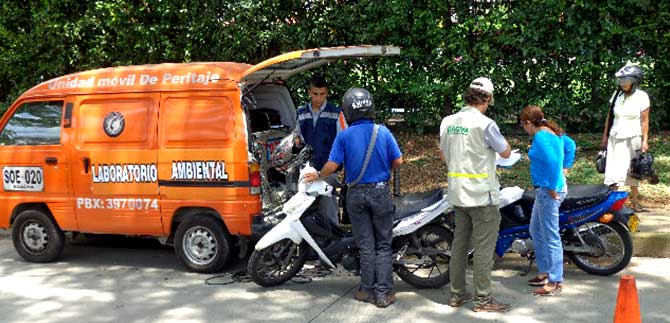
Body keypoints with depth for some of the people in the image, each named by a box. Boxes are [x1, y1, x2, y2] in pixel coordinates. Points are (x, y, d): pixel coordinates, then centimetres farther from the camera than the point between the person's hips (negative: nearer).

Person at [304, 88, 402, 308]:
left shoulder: (344, 136, -7)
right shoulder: (383, 132, -4)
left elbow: (332, 165, -11)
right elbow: (398, 161, -4)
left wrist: (318, 176, 8)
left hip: (356, 194, 0)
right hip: (381, 191, 0)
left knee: (365, 245, 9)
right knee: (383, 245, 5)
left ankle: (368, 290, 15)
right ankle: (383, 293, 3)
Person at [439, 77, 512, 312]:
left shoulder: (447, 122, 4)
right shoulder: (485, 124, -16)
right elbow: (505, 153, -4)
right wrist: (499, 138, 13)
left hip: (457, 194, 7)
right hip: (483, 196, -7)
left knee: (459, 243, 14)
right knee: (483, 248, 0)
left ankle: (457, 294, 20)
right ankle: (483, 300, 5)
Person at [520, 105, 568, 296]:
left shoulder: (540, 137, -19)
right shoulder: (553, 132, 11)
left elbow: (552, 161, -30)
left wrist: (552, 189, -22)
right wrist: (564, 169, 25)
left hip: (548, 192, -11)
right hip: (545, 190, 11)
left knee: (551, 237, -3)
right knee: (536, 231, 21)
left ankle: (555, 282, 5)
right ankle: (545, 272, 31)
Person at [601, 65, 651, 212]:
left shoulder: (641, 96, -5)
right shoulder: (617, 94, 6)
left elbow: (644, 120, -6)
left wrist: (645, 140, -10)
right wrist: (605, 135, 12)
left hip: (632, 138, -3)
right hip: (615, 137, 3)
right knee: (614, 170, -3)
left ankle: (635, 200, 16)